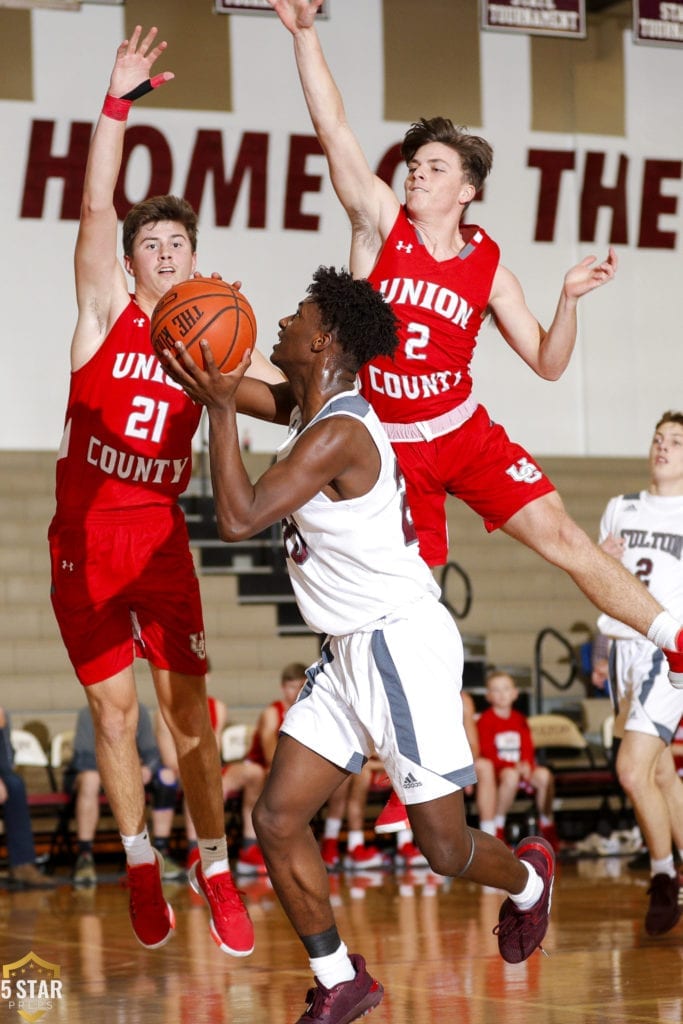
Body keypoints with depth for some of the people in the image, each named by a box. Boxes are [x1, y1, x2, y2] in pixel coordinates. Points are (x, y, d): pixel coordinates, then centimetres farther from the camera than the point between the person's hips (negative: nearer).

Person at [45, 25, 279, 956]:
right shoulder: (106, 311, -1)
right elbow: (96, 207, -14)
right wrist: (119, 102, -22)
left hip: (161, 537, 1)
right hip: (86, 536, -1)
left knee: (189, 706, -3)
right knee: (114, 707, 4)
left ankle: (216, 871, 7)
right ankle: (140, 864, 19)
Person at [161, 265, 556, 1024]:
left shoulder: (338, 434, -22)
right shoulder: (307, 408, 7)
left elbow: (238, 518, -27)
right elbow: (241, 391, 26)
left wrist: (220, 408, -23)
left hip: (401, 645, -9)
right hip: (348, 651, 10)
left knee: (443, 848, -1)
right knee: (276, 819, 1)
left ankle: (527, 878, 32)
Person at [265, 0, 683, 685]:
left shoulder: (488, 269, 0)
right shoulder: (382, 223, -4)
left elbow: (548, 364, 3)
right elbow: (332, 128, -13)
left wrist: (570, 299, -14)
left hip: (465, 434, 0)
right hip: (390, 445, 0)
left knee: (562, 535, -11)